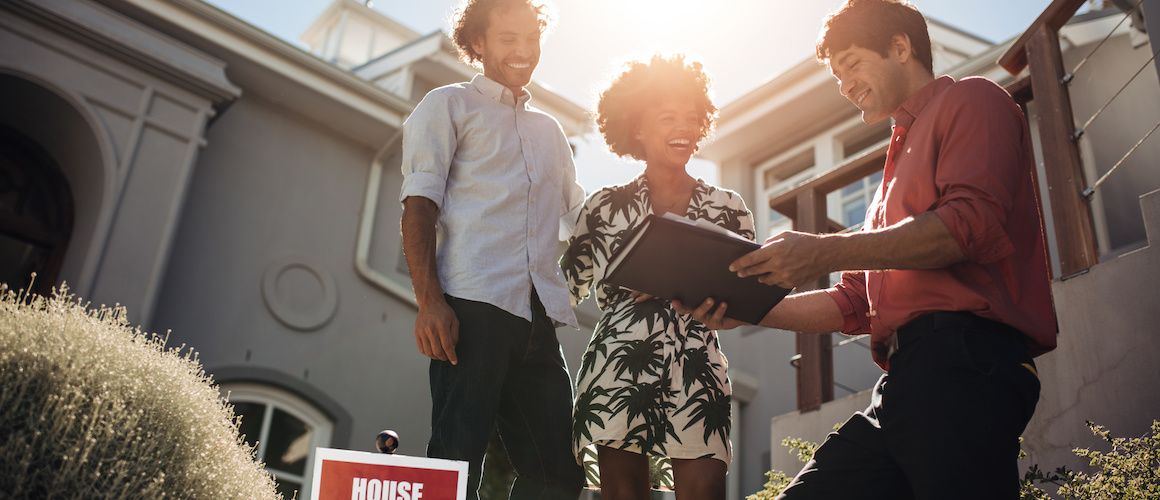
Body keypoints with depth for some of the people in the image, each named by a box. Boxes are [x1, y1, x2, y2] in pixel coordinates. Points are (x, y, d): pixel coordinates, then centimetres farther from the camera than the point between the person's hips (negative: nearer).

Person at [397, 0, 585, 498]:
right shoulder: (449, 105, 10)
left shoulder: (549, 129, 27)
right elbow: (419, 206, -1)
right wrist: (429, 301, -14)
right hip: (474, 306, -6)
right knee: (457, 460, -10)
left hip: (539, 314, 6)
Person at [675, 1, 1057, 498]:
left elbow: (972, 223, -12)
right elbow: (854, 305, 26)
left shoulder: (971, 101, 9)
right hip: (905, 380, 8)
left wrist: (826, 252, -15)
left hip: (962, 368, -8)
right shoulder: (900, 161, 32)